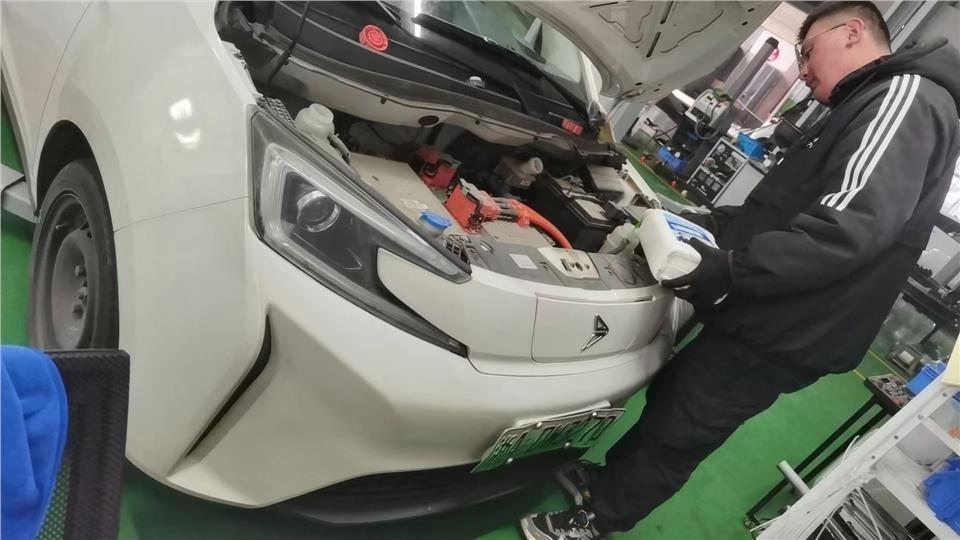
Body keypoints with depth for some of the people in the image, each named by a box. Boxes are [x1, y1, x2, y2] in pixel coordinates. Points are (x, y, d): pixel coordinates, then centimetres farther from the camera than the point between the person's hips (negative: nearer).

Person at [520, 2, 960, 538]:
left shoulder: (907, 99, -14)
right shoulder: (869, 108, 21)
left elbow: (857, 223, -30)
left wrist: (734, 268, -30)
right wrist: (718, 222, 19)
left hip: (777, 339, -10)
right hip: (761, 322, 10)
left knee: (675, 433, 4)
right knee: (668, 399, 20)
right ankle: (609, 480, 40)